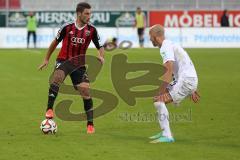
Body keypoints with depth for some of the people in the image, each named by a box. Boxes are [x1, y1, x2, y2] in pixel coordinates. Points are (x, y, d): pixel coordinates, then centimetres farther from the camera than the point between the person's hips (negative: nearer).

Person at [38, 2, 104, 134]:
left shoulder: (91, 30, -4)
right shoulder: (67, 27, -7)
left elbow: (100, 47, 4)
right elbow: (55, 42, 8)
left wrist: (101, 56, -19)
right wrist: (46, 59, 14)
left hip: (79, 64, 2)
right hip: (64, 60, -2)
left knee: (85, 91, -9)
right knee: (57, 76, -33)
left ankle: (90, 124, 3)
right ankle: (49, 109, -33)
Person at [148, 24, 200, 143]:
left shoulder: (166, 48, -11)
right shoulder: (171, 45, 22)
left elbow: (169, 72, -22)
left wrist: (161, 92, -23)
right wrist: (192, 90, 31)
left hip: (186, 80, -10)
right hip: (191, 80, 10)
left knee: (159, 101, -16)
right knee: (158, 97, 17)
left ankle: (167, 136, -19)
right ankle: (165, 132, 18)